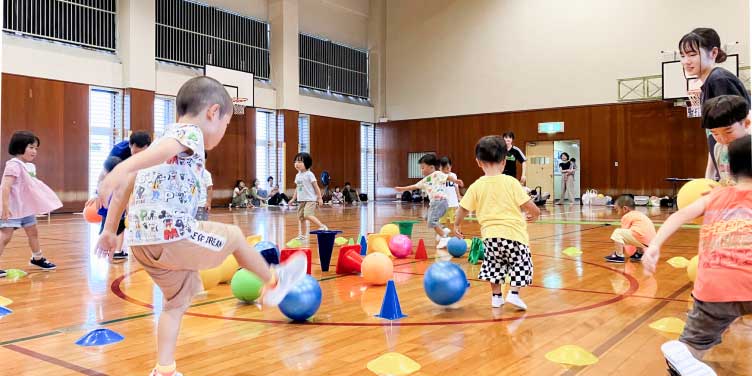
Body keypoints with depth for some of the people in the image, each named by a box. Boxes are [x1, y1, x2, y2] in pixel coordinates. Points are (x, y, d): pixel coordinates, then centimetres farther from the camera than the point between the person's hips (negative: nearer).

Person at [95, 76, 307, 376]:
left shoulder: (165, 135, 23)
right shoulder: (190, 133, -5)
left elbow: (128, 184, 21)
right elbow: (160, 151, -27)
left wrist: (110, 230, 23)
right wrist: (120, 170, -44)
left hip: (142, 241, 9)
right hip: (172, 236, -9)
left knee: (177, 302, 22)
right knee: (234, 235, 15)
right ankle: (273, 283, 35)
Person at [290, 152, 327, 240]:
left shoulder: (309, 174, -9)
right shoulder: (298, 175, 11)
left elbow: (316, 187, -7)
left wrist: (320, 198, -7)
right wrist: (293, 199, 17)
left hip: (310, 199, -7)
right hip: (301, 200, 7)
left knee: (307, 215, -20)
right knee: (300, 217, 5)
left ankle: (322, 226, -7)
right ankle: (300, 234, 11)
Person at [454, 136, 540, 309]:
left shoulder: (476, 186, -1)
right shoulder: (511, 182, -7)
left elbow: (463, 209, 4)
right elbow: (527, 204, -6)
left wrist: (457, 225, 22)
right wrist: (535, 213, 16)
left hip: (490, 233, 3)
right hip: (513, 232, -2)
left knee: (494, 265, 21)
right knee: (520, 263, 15)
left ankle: (496, 296, 26)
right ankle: (514, 293, 4)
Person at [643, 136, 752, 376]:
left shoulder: (715, 197, 17)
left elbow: (680, 215, 2)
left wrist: (654, 246, -7)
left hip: (711, 291, 2)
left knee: (694, 347, 17)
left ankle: (681, 353, -16)